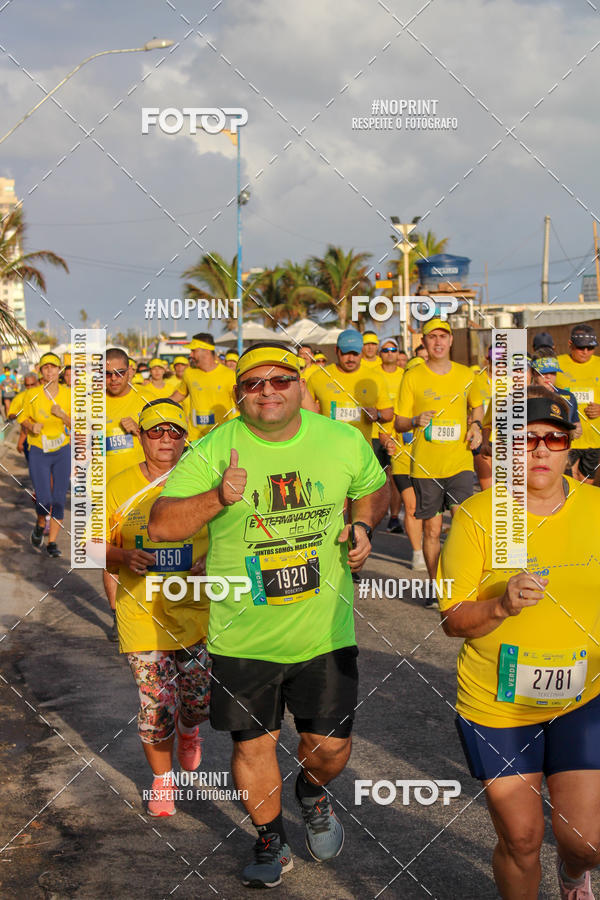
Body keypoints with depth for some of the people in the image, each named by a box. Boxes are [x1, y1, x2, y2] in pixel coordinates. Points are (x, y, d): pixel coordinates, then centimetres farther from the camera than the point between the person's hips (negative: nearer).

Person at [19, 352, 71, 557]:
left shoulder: (68, 394, -3)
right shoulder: (31, 394, -7)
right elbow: (23, 418, 7)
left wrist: (62, 415, -17)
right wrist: (32, 426, -15)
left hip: (62, 452, 2)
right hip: (38, 452, -2)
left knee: (59, 500, 0)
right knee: (44, 500, -8)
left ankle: (52, 542, 12)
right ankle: (40, 526, 25)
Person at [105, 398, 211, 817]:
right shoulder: (118, 487, -2)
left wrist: (212, 565, -11)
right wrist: (124, 556, -15)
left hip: (197, 611, 1)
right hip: (143, 615, -1)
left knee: (199, 698, 10)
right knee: (157, 707, 0)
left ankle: (189, 730, 48)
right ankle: (162, 779, 26)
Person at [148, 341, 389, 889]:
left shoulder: (343, 440, -3)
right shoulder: (214, 451, -10)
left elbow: (375, 488, 17)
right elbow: (160, 526, -14)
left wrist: (363, 524, -3)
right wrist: (216, 499, -30)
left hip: (325, 632, 1)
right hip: (243, 636, -1)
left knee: (331, 746, 8)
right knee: (253, 744, 12)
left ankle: (313, 788, 45)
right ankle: (271, 839, 39)